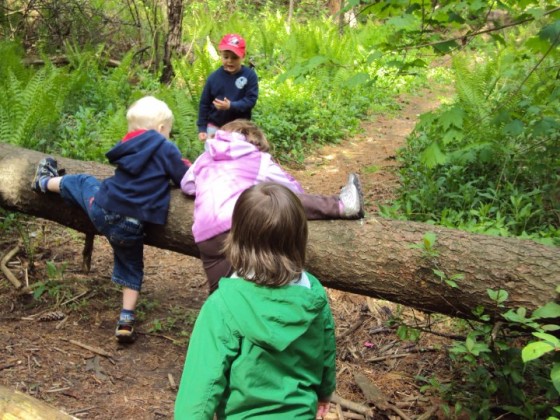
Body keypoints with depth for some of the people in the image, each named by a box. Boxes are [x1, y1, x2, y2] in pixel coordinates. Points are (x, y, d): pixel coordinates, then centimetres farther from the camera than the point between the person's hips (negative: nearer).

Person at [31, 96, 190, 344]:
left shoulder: (129, 145, 10)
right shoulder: (166, 148, -5)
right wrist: (186, 167, 21)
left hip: (101, 208, 3)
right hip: (129, 226, -3)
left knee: (81, 182, 33)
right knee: (131, 270, 17)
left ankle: (44, 182, 59)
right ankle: (125, 323, 15)